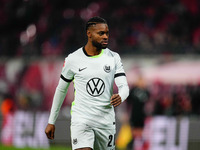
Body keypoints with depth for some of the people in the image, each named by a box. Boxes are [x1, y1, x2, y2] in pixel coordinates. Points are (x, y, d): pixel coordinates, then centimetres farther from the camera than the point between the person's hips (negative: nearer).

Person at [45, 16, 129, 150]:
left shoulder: (114, 58, 3)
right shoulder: (73, 59, -1)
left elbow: (124, 86, -3)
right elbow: (61, 89, 11)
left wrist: (120, 97, -29)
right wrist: (51, 121, 13)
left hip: (106, 121, 3)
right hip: (80, 119, -3)